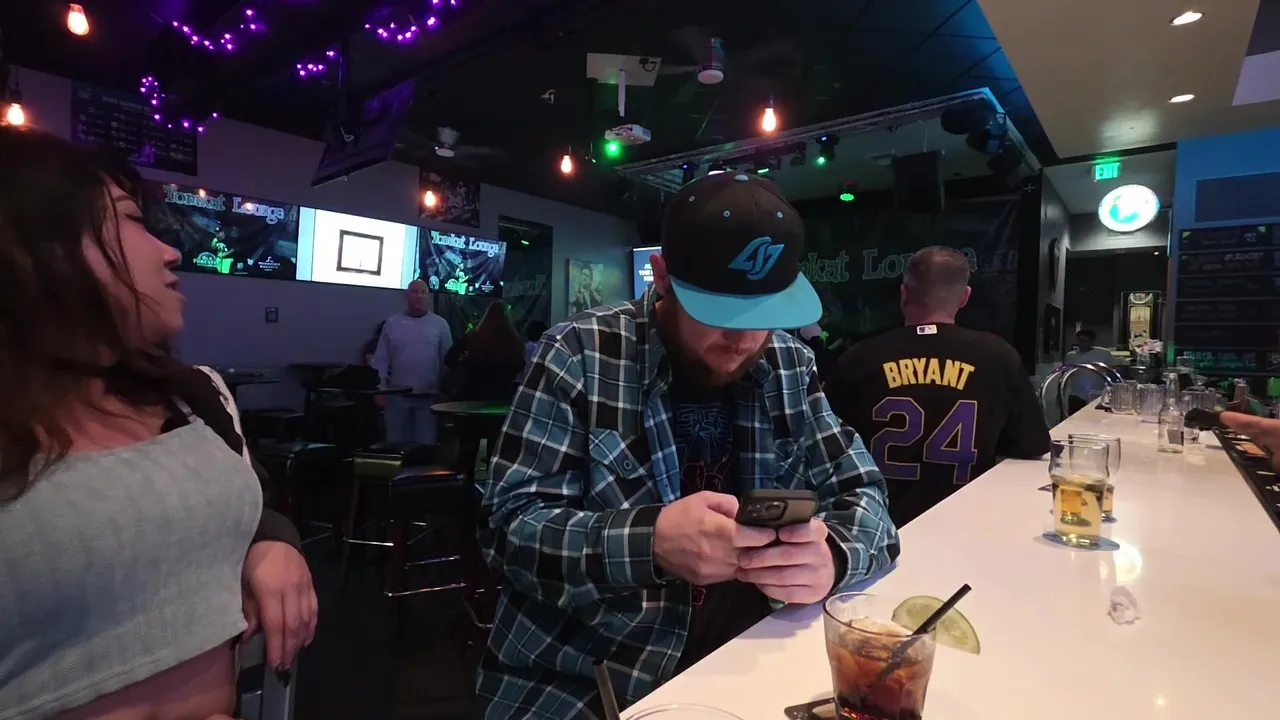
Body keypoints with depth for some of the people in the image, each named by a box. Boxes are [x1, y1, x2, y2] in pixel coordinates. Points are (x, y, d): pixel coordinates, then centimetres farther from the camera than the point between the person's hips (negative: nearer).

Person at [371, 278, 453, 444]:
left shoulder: (440, 324, 3)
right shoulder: (391, 323, 6)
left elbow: (448, 360, 4)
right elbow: (381, 359, 6)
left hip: (428, 397, -1)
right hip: (397, 396, 1)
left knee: (426, 444, 4)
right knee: (396, 444, 9)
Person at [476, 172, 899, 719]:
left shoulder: (789, 366, 0)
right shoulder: (578, 356, -12)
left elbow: (862, 492, 3)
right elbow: (509, 526, -14)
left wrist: (830, 554, -19)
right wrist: (649, 540, -31)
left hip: (749, 664, 4)